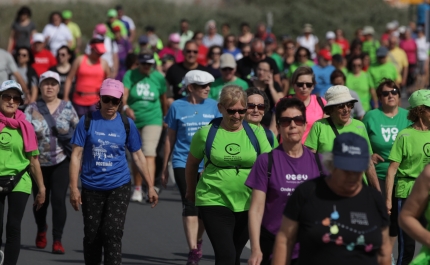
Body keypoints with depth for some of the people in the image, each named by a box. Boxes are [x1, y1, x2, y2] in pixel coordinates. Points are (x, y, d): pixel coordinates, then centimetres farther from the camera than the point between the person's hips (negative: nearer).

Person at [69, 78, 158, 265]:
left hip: (119, 186, -1)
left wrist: (150, 186, 7)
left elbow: (138, 156, 9)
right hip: (91, 188, 1)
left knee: (113, 233, -12)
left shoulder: (126, 124, 1)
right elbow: (76, 155, -2)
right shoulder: (87, 122, -2)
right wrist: (73, 188, -9)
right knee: (92, 236, 7)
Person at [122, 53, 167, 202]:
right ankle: (137, 188, 25)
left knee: (149, 153, -16)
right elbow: (124, 94, -16)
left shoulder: (158, 77, 0)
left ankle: (151, 188, -25)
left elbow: (163, 100, 12)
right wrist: (126, 107, -36)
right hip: (133, 120, 2)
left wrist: (165, 118, 20)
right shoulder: (130, 75, -3)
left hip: (152, 120, -2)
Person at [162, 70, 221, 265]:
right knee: (190, 206, -10)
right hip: (183, 163, -2)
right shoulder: (178, 107, 0)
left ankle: (198, 242, 32)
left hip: (208, 165, 2)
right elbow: (170, 138, 7)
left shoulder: (213, 106, 4)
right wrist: (164, 168, 9)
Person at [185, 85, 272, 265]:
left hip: (247, 204, 3)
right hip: (214, 201, -3)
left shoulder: (256, 133, 2)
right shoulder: (206, 133, -2)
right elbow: (192, 164, 13)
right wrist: (191, 192, 24)